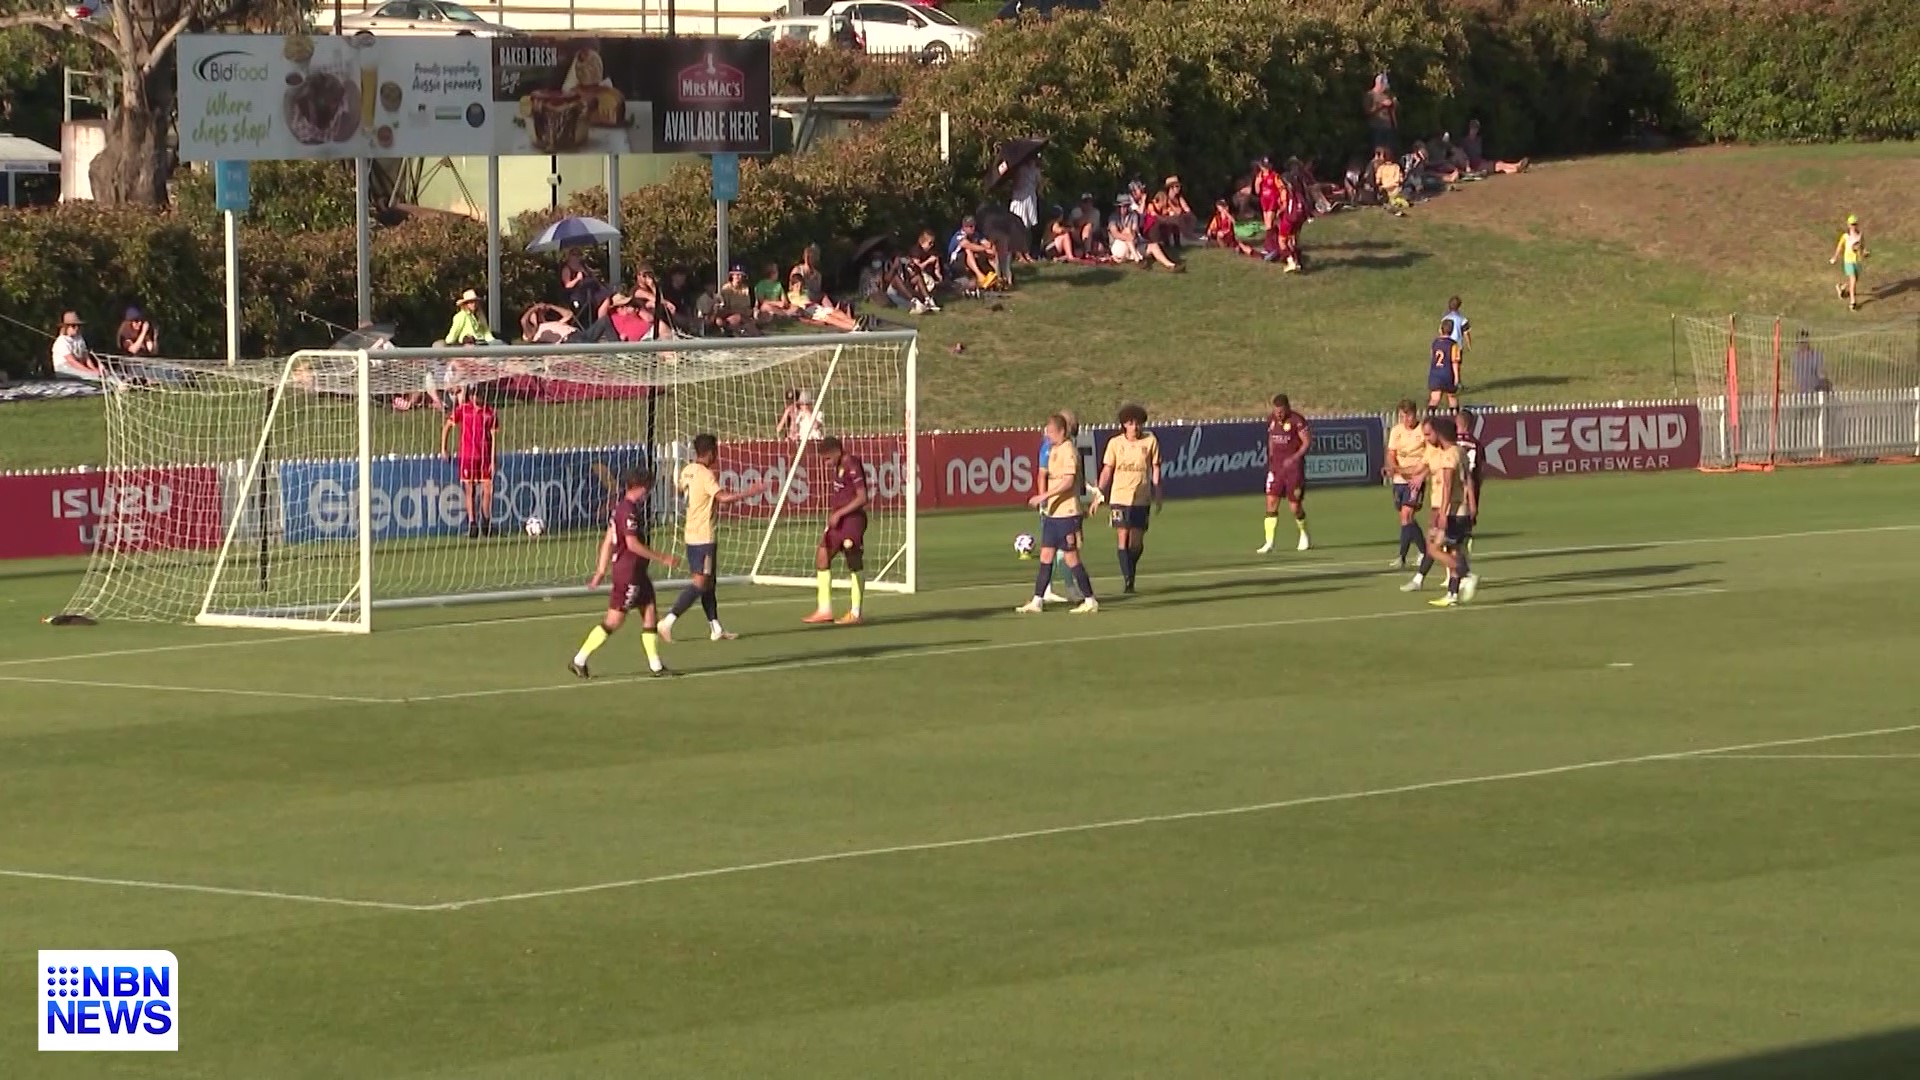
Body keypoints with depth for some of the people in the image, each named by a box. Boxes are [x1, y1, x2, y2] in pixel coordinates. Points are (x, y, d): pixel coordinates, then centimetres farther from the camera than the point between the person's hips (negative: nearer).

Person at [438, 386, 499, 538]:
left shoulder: (490, 412, 3)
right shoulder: (462, 410, 0)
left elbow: (493, 435, 5)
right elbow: (447, 426, 8)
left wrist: (493, 459, 1)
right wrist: (443, 448, 4)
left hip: (485, 456, 1)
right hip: (467, 456, -1)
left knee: (487, 489, -2)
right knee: (469, 490, 0)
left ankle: (486, 521, 16)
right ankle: (472, 524, 5)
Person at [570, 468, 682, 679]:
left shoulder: (621, 509, 12)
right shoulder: (629, 511, -18)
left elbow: (608, 541, 15)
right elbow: (632, 543, -24)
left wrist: (601, 570, 17)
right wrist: (662, 558, -19)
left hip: (637, 572, 10)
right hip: (628, 572, -10)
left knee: (650, 614, 9)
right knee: (614, 621, -4)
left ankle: (656, 666, 11)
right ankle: (579, 661, 2)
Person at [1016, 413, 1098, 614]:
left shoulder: (1068, 451, -14)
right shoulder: (1053, 450, 14)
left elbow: (1068, 481, -22)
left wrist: (1044, 496, -24)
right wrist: (1045, 500, 15)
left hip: (1067, 513, -9)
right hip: (1052, 513, 9)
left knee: (1071, 558, -4)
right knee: (1046, 556, 7)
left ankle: (1090, 601, 4)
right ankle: (1037, 601, 10)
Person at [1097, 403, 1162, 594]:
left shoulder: (1150, 441, -1)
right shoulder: (1115, 443, -1)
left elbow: (1155, 468, 6)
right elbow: (1107, 471, 3)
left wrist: (1157, 495, 5)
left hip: (1142, 498, 1)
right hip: (1119, 497, -1)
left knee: (1137, 542, 5)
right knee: (1122, 537, -10)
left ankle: (1130, 573, 30)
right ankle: (1128, 581, -8)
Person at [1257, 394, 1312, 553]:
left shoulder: (1297, 420, -12)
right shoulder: (1271, 419, 7)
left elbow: (1308, 442, -12)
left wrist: (1294, 458, -21)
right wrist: (1271, 456, 13)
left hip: (1293, 466, -5)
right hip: (1276, 466, 5)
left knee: (1295, 506, -1)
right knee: (1271, 501, -6)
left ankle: (1304, 536, 27)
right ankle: (1269, 543, -6)